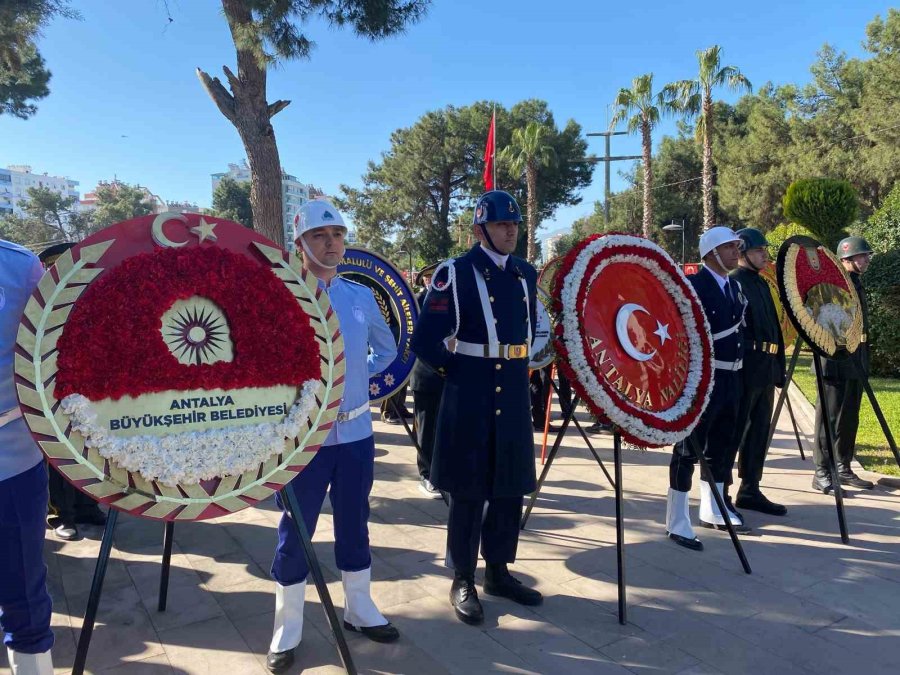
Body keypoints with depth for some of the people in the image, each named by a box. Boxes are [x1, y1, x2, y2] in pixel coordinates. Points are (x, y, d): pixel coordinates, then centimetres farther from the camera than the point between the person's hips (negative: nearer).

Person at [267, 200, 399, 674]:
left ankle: (359, 609, 35)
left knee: (354, 524, 17)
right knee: (295, 531, 8)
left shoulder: (361, 296, 6)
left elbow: (386, 350, 19)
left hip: (356, 431, 4)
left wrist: (355, 376, 9)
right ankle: (287, 629, 25)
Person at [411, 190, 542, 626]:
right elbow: (425, 340, -11)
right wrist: (456, 372, -3)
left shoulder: (526, 274, 10)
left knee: (511, 487, 14)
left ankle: (498, 572, 31)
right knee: (469, 491, 4)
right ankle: (463, 581, 20)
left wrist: (521, 370, 13)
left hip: (514, 398, 6)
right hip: (470, 400, -6)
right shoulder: (455, 274, -9)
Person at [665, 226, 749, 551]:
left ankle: (712, 510, 32)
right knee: (688, 448, -3)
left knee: (720, 445, 17)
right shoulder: (692, 285, -13)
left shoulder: (735, 286, 13)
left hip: (730, 377, 9)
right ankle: (677, 522, 4)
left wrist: (738, 370, 16)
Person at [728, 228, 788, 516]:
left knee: (759, 432, 13)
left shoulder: (762, 283, 18)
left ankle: (750, 490, 23)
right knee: (734, 432, -3)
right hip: (745, 370, -9)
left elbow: (772, 326, 20)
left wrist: (778, 367, 15)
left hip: (765, 370, 9)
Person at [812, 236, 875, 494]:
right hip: (836, 363, -9)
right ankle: (822, 472, 3)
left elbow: (861, 325, 20)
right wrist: (830, 362, -22)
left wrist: (864, 363, 18)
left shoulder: (857, 284, 16)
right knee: (829, 417, -4)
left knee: (849, 419, 13)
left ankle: (843, 468, 23)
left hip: (855, 363, 9)